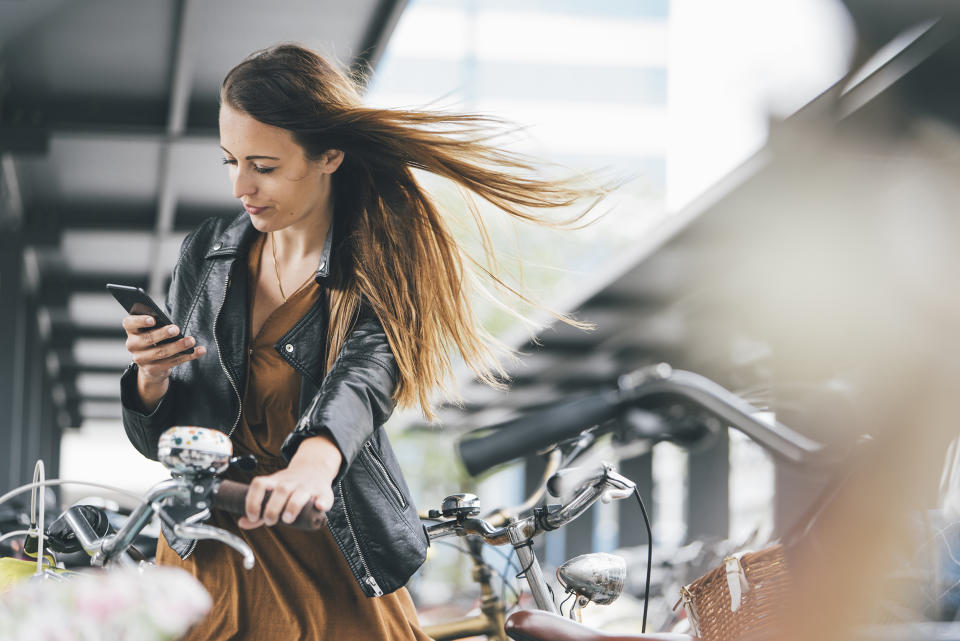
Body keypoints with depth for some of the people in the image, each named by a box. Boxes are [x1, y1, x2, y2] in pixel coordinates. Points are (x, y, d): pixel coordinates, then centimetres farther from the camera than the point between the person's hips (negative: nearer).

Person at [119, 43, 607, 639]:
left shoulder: (382, 271, -9)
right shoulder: (208, 252, 2)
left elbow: (363, 380, -32)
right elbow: (159, 440, 4)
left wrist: (313, 463, -54)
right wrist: (152, 377, -20)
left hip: (333, 578, -3)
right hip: (207, 562, 3)